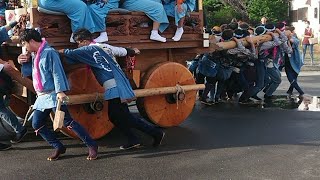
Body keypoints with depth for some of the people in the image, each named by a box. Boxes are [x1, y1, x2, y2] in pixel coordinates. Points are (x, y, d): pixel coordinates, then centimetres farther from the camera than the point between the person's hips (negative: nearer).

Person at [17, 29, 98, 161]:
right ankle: (58, 147, 14)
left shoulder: (49, 52, -10)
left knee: (67, 122, -13)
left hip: (53, 95, -9)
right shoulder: (35, 55, 17)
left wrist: (60, 91, -25)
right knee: (37, 124, 5)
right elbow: (29, 73, 32)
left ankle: (92, 146, -5)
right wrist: (23, 62, 15)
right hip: (42, 96, 9)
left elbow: (57, 73, -17)